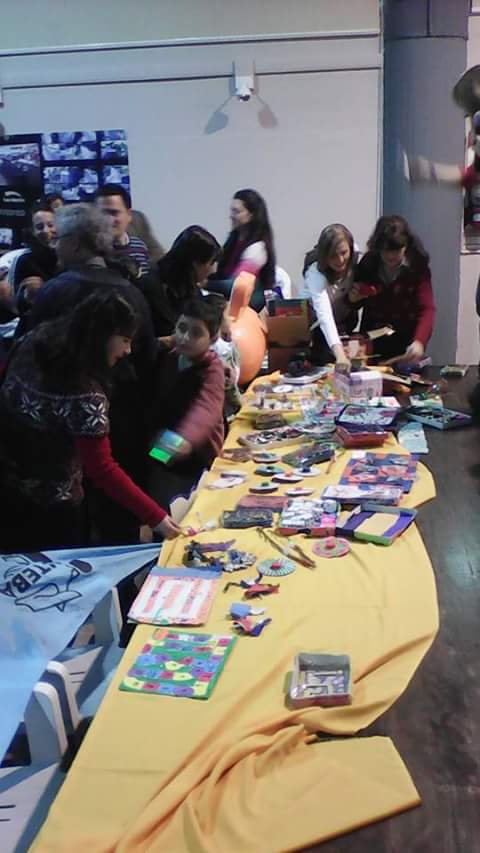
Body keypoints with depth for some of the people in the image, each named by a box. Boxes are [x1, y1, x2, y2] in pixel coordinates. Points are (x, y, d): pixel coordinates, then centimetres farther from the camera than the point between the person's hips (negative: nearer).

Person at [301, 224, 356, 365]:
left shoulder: (354, 255, -19)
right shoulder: (316, 272, -33)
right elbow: (324, 316, -48)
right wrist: (339, 354, -60)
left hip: (341, 320, 6)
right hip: (314, 324, -6)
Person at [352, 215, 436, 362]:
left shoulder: (417, 267, -12)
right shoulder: (368, 263, -3)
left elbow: (426, 309, -21)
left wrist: (419, 341, -38)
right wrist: (353, 299, -13)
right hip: (371, 345, 2)